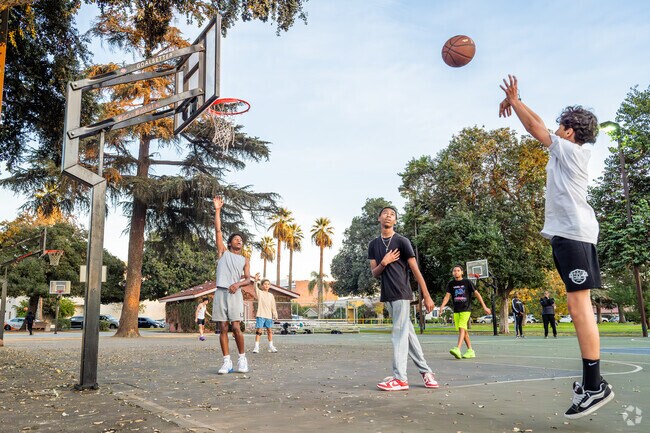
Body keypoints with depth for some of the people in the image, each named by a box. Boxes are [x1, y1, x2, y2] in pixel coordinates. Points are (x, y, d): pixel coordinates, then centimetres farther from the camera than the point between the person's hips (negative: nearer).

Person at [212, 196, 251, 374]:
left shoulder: (244, 260, 16)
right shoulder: (223, 252, 15)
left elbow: (248, 279, 8)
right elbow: (218, 230, 8)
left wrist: (238, 284, -14)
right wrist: (217, 210, 3)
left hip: (235, 293, -1)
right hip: (220, 293, 1)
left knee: (236, 327, -8)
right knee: (223, 328, 0)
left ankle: (242, 359, 5)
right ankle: (227, 362, 4)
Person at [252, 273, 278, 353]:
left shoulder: (271, 295, 13)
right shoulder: (259, 293, 1)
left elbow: (273, 306, 15)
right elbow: (256, 288, -21)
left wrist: (275, 315, 10)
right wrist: (256, 280, -39)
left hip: (269, 316, 4)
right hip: (261, 315, -4)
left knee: (270, 330, 8)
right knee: (259, 330, -6)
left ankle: (271, 346, 17)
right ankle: (256, 347, -3)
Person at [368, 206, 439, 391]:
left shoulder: (401, 241, -4)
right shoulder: (374, 245, 11)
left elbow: (415, 270, -5)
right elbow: (374, 273, 9)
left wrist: (427, 296, -7)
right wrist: (384, 262, -13)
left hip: (401, 294, -5)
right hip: (387, 296, 5)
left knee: (399, 334, -7)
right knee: (408, 333, 9)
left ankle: (400, 378, -5)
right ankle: (425, 371, 17)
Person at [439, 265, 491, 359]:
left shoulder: (467, 282, -2)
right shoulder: (451, 284, 7)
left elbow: (477, 294, 3)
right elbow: (447, 296, 1)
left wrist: (484, 307, 2)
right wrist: (442, 306, -16)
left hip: (466, 309, -5)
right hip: (456, 310, 5)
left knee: (462, 328, -19)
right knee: (463, 330, 8)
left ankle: (457, 349, -30)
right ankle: (470, 351, 17)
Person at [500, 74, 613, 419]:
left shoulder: (570, 149, -4)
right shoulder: (570, 151, 19)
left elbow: (535, 128, 0)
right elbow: (540, 126, 27)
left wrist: (514, 101, 10)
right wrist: (516, 102, 25)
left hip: (573, 233, -10)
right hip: (570, 233, 10)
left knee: (578, 305, -14)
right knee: (579, 306, 8)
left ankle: (595, 386, -13)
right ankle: (592, 381, 12)